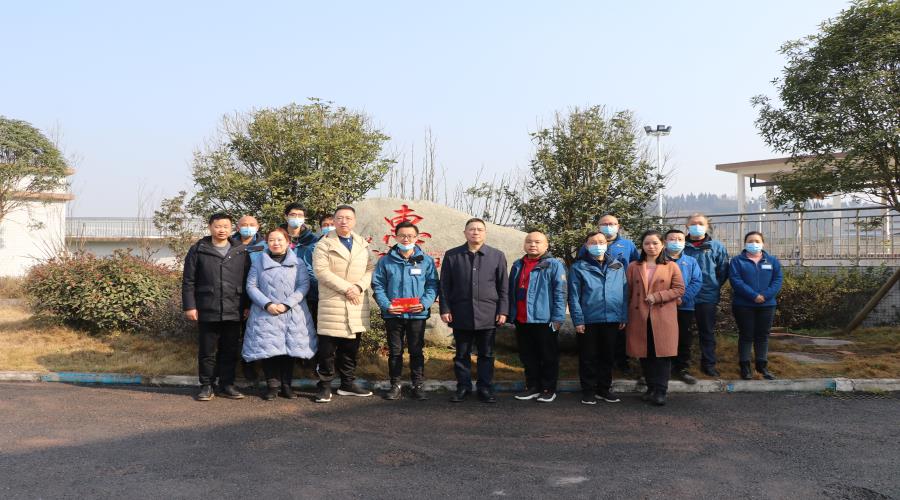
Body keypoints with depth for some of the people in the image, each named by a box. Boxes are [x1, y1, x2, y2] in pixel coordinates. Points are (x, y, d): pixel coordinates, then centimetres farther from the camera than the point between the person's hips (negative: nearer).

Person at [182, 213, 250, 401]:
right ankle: (206, 386, 16)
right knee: (207, 351, 5)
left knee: (230, 351, 8)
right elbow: (188, 281, 2)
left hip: (233, 312, 2)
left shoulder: (241, 252, 8)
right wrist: (189, 306, -4)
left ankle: (227, 385, 18)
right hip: (207, 312, -1)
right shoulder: (198, 250, 3)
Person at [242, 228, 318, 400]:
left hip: (292, 315, 0)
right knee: (268, 349, -4)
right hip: (266, 315, 0)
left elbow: (304, 285, -2)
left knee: (289, 349, 3)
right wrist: (267, 304, -12)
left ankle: (286, 385, 14)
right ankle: (272, 386, 6)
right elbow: (251, 286, 3)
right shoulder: (258, 262, 9)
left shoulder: (297, 263, 8)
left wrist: (286, 304, -13)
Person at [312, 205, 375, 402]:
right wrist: (346, 288, -16)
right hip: (332, 303, -4)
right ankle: (325, 386, 10)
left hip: (357, 303, 4)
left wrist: (359, 286, -11)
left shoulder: (363, 244, 13)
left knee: (351, 347, 12)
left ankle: (348, 384, 24)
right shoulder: (324, 244, -1)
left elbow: (370, 269, 8)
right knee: (327, 348, -2)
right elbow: (321, 271, -11)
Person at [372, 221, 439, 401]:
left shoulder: (426, 261, 4)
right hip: (393, 315, 0)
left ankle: (418, 385, 17)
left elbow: (432, 285, 4)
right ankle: (395, 385, 19)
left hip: (417, 314, 0)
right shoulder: (385, 261, 4)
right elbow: (378, 286, 3)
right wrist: (386, 305, -12)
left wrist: (425, 303, -12)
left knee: (417, 351, 7)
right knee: (395, 351, 8)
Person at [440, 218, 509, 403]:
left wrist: (502, 311, 0)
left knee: (486, 355, 7)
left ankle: (485, 388, 16)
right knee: (462, 354, 8)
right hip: (461, 315, 0)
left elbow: (503, 287, 6)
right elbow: (445, 285, 6)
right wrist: (445, 309, -1)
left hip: (488, 316, 0)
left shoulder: (497, 256, 6)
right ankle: (463, 387, 18)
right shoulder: (452, 255, 5)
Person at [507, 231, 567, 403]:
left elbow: (560, 293, -11)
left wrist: (557, 318, -16)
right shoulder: (517, 266, 14)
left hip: (545, 320, -6)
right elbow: (511, 292, 18)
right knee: (527, 357, 13)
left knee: (549, 357, 5)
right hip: (521, 321, 6)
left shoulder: (554, 265, -5)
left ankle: (548, 389, 15)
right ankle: (532, 387, 24)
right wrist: (511, 314, 13)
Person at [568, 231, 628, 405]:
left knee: (608, 356, 12)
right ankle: (588, 390, 17)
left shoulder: (618, 266, 7)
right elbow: (574, 296, -5)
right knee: (588, 357, 6)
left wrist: (623, 317, 4)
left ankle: (604, 389, 25)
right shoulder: (578, 267, -2)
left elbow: (624, 293, 9)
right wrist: (578, 320, -11)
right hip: (588, 320, -3)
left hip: (612, 319, 3)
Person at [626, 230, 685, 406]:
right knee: (645, 354, 6)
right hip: (640, 317, 2)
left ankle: (660, 391, 3)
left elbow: (679, 289, -2)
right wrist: (626, 315, 2)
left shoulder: (671, 266, 4)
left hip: (663, 317, -2)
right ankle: (651, 388, 18)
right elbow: (628, 291, 9)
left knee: (663, 354, -3)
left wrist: (657, 296, -13)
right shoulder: (633, 267, 10)